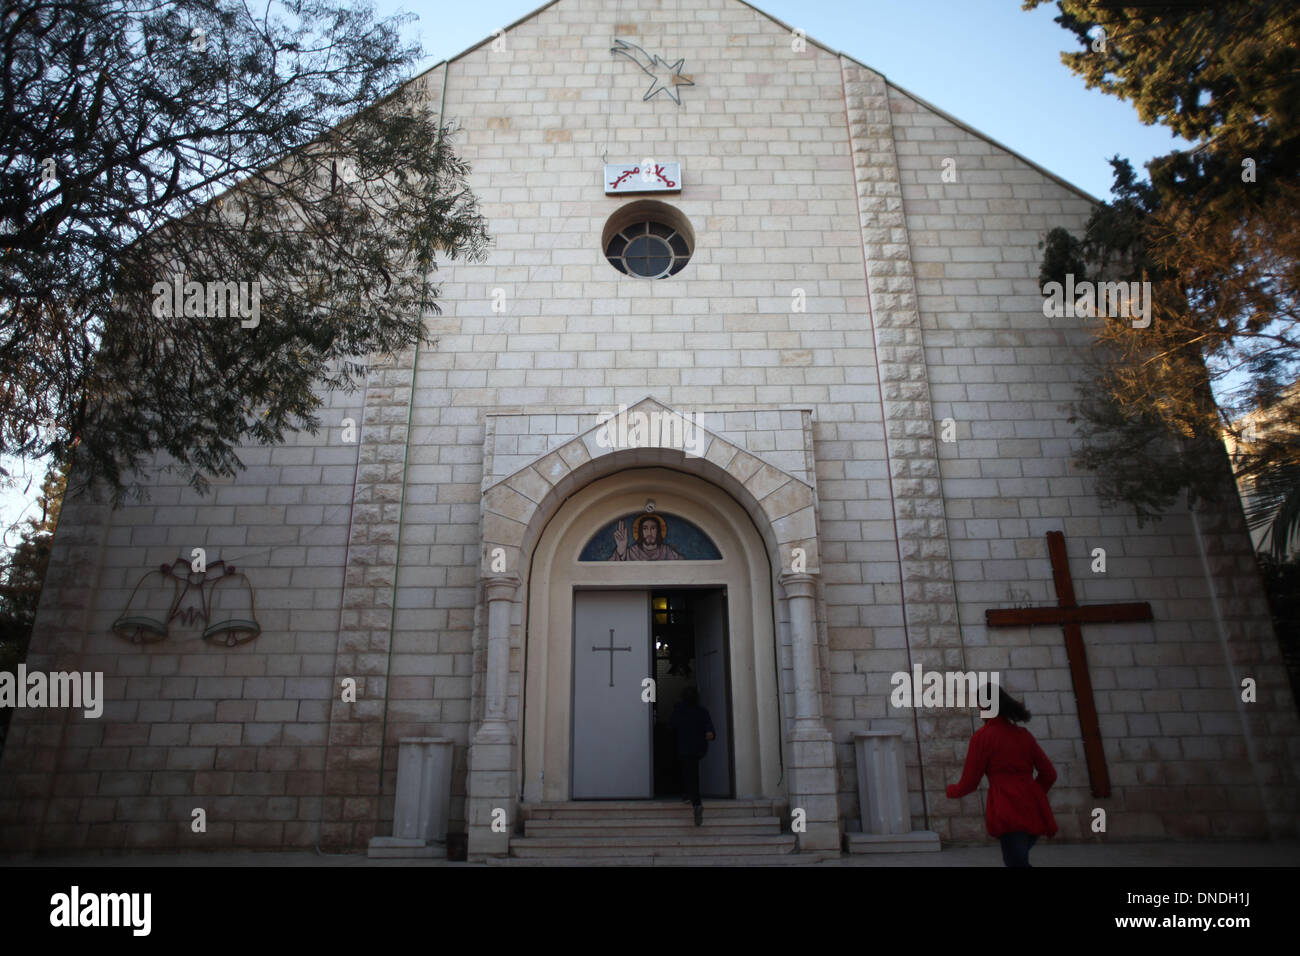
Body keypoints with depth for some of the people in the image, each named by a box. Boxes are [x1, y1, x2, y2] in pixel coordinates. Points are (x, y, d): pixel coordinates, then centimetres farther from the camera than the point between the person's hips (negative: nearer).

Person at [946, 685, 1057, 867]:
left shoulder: (982, 736, -3)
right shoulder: (1024, 735, 13)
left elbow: (969, 782, 0)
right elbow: (1049, 774, 15)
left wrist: (952, 790, 21)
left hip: (1009, 812, -6)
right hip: (1034, 810, 6)